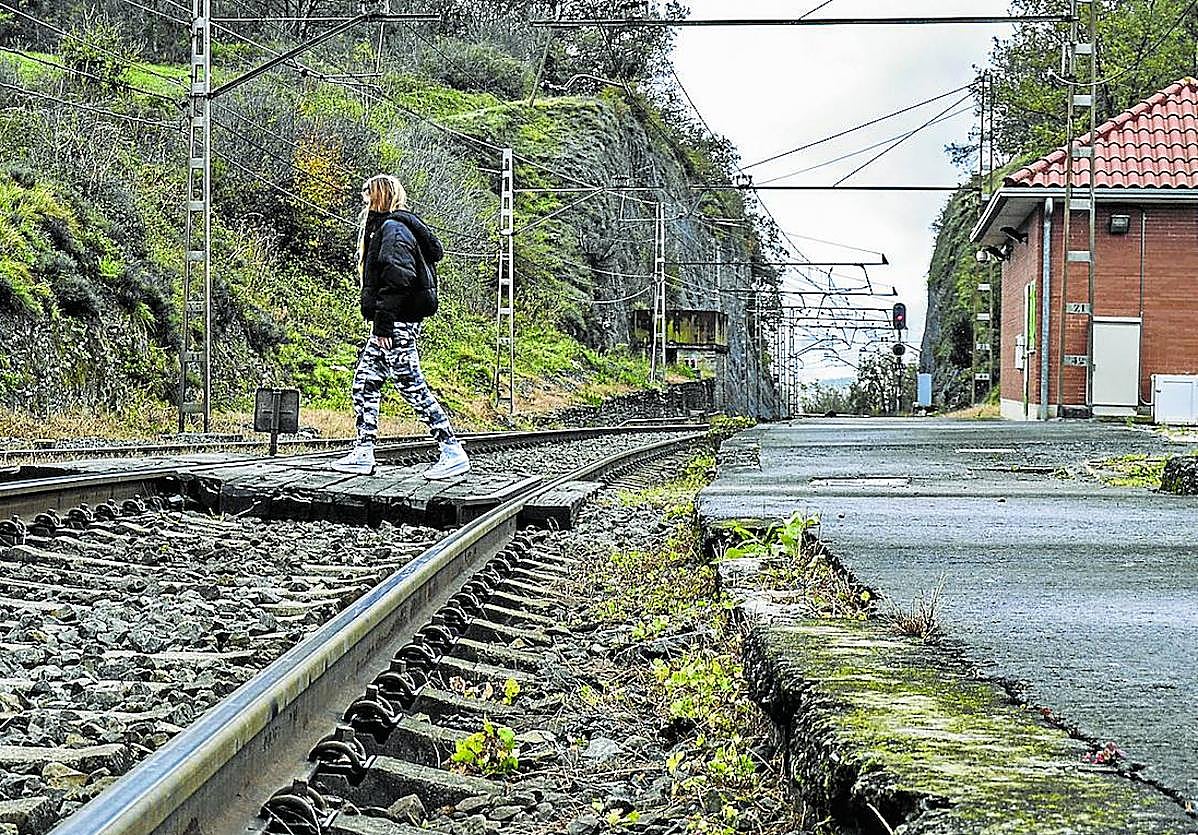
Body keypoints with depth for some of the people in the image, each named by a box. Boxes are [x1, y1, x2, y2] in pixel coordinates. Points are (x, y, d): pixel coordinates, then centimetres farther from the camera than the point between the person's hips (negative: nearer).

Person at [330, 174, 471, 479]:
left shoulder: (393, 229, -12)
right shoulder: (383, 228, 20)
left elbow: (398, 279, -23)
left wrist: (383, 324, -24)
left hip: (397, 324, -11)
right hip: (387, 326, 11)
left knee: (412, 387, -9)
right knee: (365, 384, 9)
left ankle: (454, 454, -7)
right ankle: (363, 454, 11)